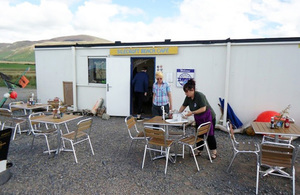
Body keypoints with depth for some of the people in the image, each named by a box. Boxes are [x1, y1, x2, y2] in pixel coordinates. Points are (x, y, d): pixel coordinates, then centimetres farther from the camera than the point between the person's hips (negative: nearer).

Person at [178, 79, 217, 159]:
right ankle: (199, 151, 18)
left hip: (208, 118, -7)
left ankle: (214, 152, 13)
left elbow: (203, 109, -28)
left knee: (210, 135, 0)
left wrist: (192, 112, -29)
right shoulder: (188, 97, -4)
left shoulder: (199, 96, -25)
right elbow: (183, 106, 9)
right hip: (198, 119, 7)